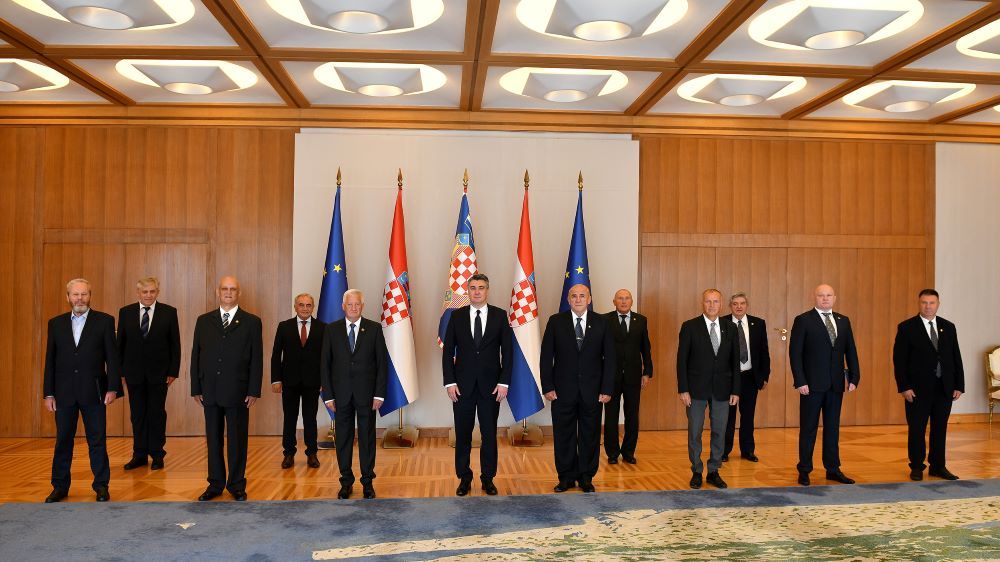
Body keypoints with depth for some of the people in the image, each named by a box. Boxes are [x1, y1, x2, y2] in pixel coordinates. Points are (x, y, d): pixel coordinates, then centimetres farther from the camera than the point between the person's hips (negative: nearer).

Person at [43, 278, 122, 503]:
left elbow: (112, 357, -3)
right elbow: (50, 361, 7)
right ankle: (60, 486, 22)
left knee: (97, 440, 5)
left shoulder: (104, 321, -1)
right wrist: (48, 393, 3)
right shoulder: (56, 323, 7)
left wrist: (113, 388, -8)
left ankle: (101, 486, 15)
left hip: (93, 392, -2)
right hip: (64, 392, 3)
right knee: (63, 441, 10)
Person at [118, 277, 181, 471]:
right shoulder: (126, 312, 3)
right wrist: (120, 370, 2)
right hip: (134, 372, 2)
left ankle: (157, 455, 14)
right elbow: (120, 343, 7)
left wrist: (173, 371, -6)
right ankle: (139, 454, 18)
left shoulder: (169, 312, -2)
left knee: (157, 414, 5)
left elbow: (175, 344, -1)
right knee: (137, 415, 8)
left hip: (159, 372, -2)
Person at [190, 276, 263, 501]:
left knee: (237, 440, 5)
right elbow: (196, 356, 8)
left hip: (237, 392, -2)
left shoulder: (251, 322, 1)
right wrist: (196, 388, 3)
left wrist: (254, 390, -7)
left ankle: (237, 485, 17)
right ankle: (215, 484, 22)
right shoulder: (204, 321, 8)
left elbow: (256, 359, -1)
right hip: (210, 391, 3)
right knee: (213, 439, 11)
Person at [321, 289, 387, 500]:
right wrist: (329, 395, -2)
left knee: (367, 438, 6)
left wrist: (379, 394, -6)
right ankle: (346, 481, 20)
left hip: (366, 393, -1)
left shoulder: (374, 328, 1)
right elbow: (325, 364, 4)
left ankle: (367, 482, 17)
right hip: (341, 394, 1)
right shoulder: (332, 330, 4)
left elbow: (382, 362, 0)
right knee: (343, 439, 7)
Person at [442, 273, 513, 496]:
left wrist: (504, 382, -6)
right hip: (463, 385, 0)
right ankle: (464, 478, 20)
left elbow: (507, 350, 1)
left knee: (489, 434, 7)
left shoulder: (500, 315, 1)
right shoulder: (457, 316, 3)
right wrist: (449, 382, -5)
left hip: (491, 385, 0)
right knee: (462, 434, 7)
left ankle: (488, 478, 21)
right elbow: (448, 351, 3)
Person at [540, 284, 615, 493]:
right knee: (563, 435, 7)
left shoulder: (601, 323, 2)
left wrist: (607, 389, -4)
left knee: (590, 435, 8)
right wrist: (547, 387, -7)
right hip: (563, 390, 0)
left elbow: (609, 358, 2)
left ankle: (586, 477, 22)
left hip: (592, 391, 1)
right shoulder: (556, 322, 0)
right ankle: (566, 477, 21)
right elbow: (546, 357, 0)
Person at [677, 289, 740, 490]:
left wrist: (735, 390, 2)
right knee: (694, 433, 5)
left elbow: (735, 361, 7)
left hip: (722, 390, 3)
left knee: (719, 432, 8)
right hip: (696, 388, -2)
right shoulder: (690, 327, -4)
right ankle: (696, 472, 19)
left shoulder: (730, 328, 5)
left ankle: (714, 472, 22)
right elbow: (682, 360, -5)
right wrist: (683, 389, -10)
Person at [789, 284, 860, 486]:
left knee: (833, 427, 11)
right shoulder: (803, 320, -5)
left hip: (836, 384, 4)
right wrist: (800, 381, -14)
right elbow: (795, 353, -8)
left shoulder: (843, 321, 10)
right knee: (808, 428, 3)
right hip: (812, 384, -4)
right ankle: (804, 470, 13)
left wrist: (854, 377, 2)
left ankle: (833, 469, 21)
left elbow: (851, 351, 11)